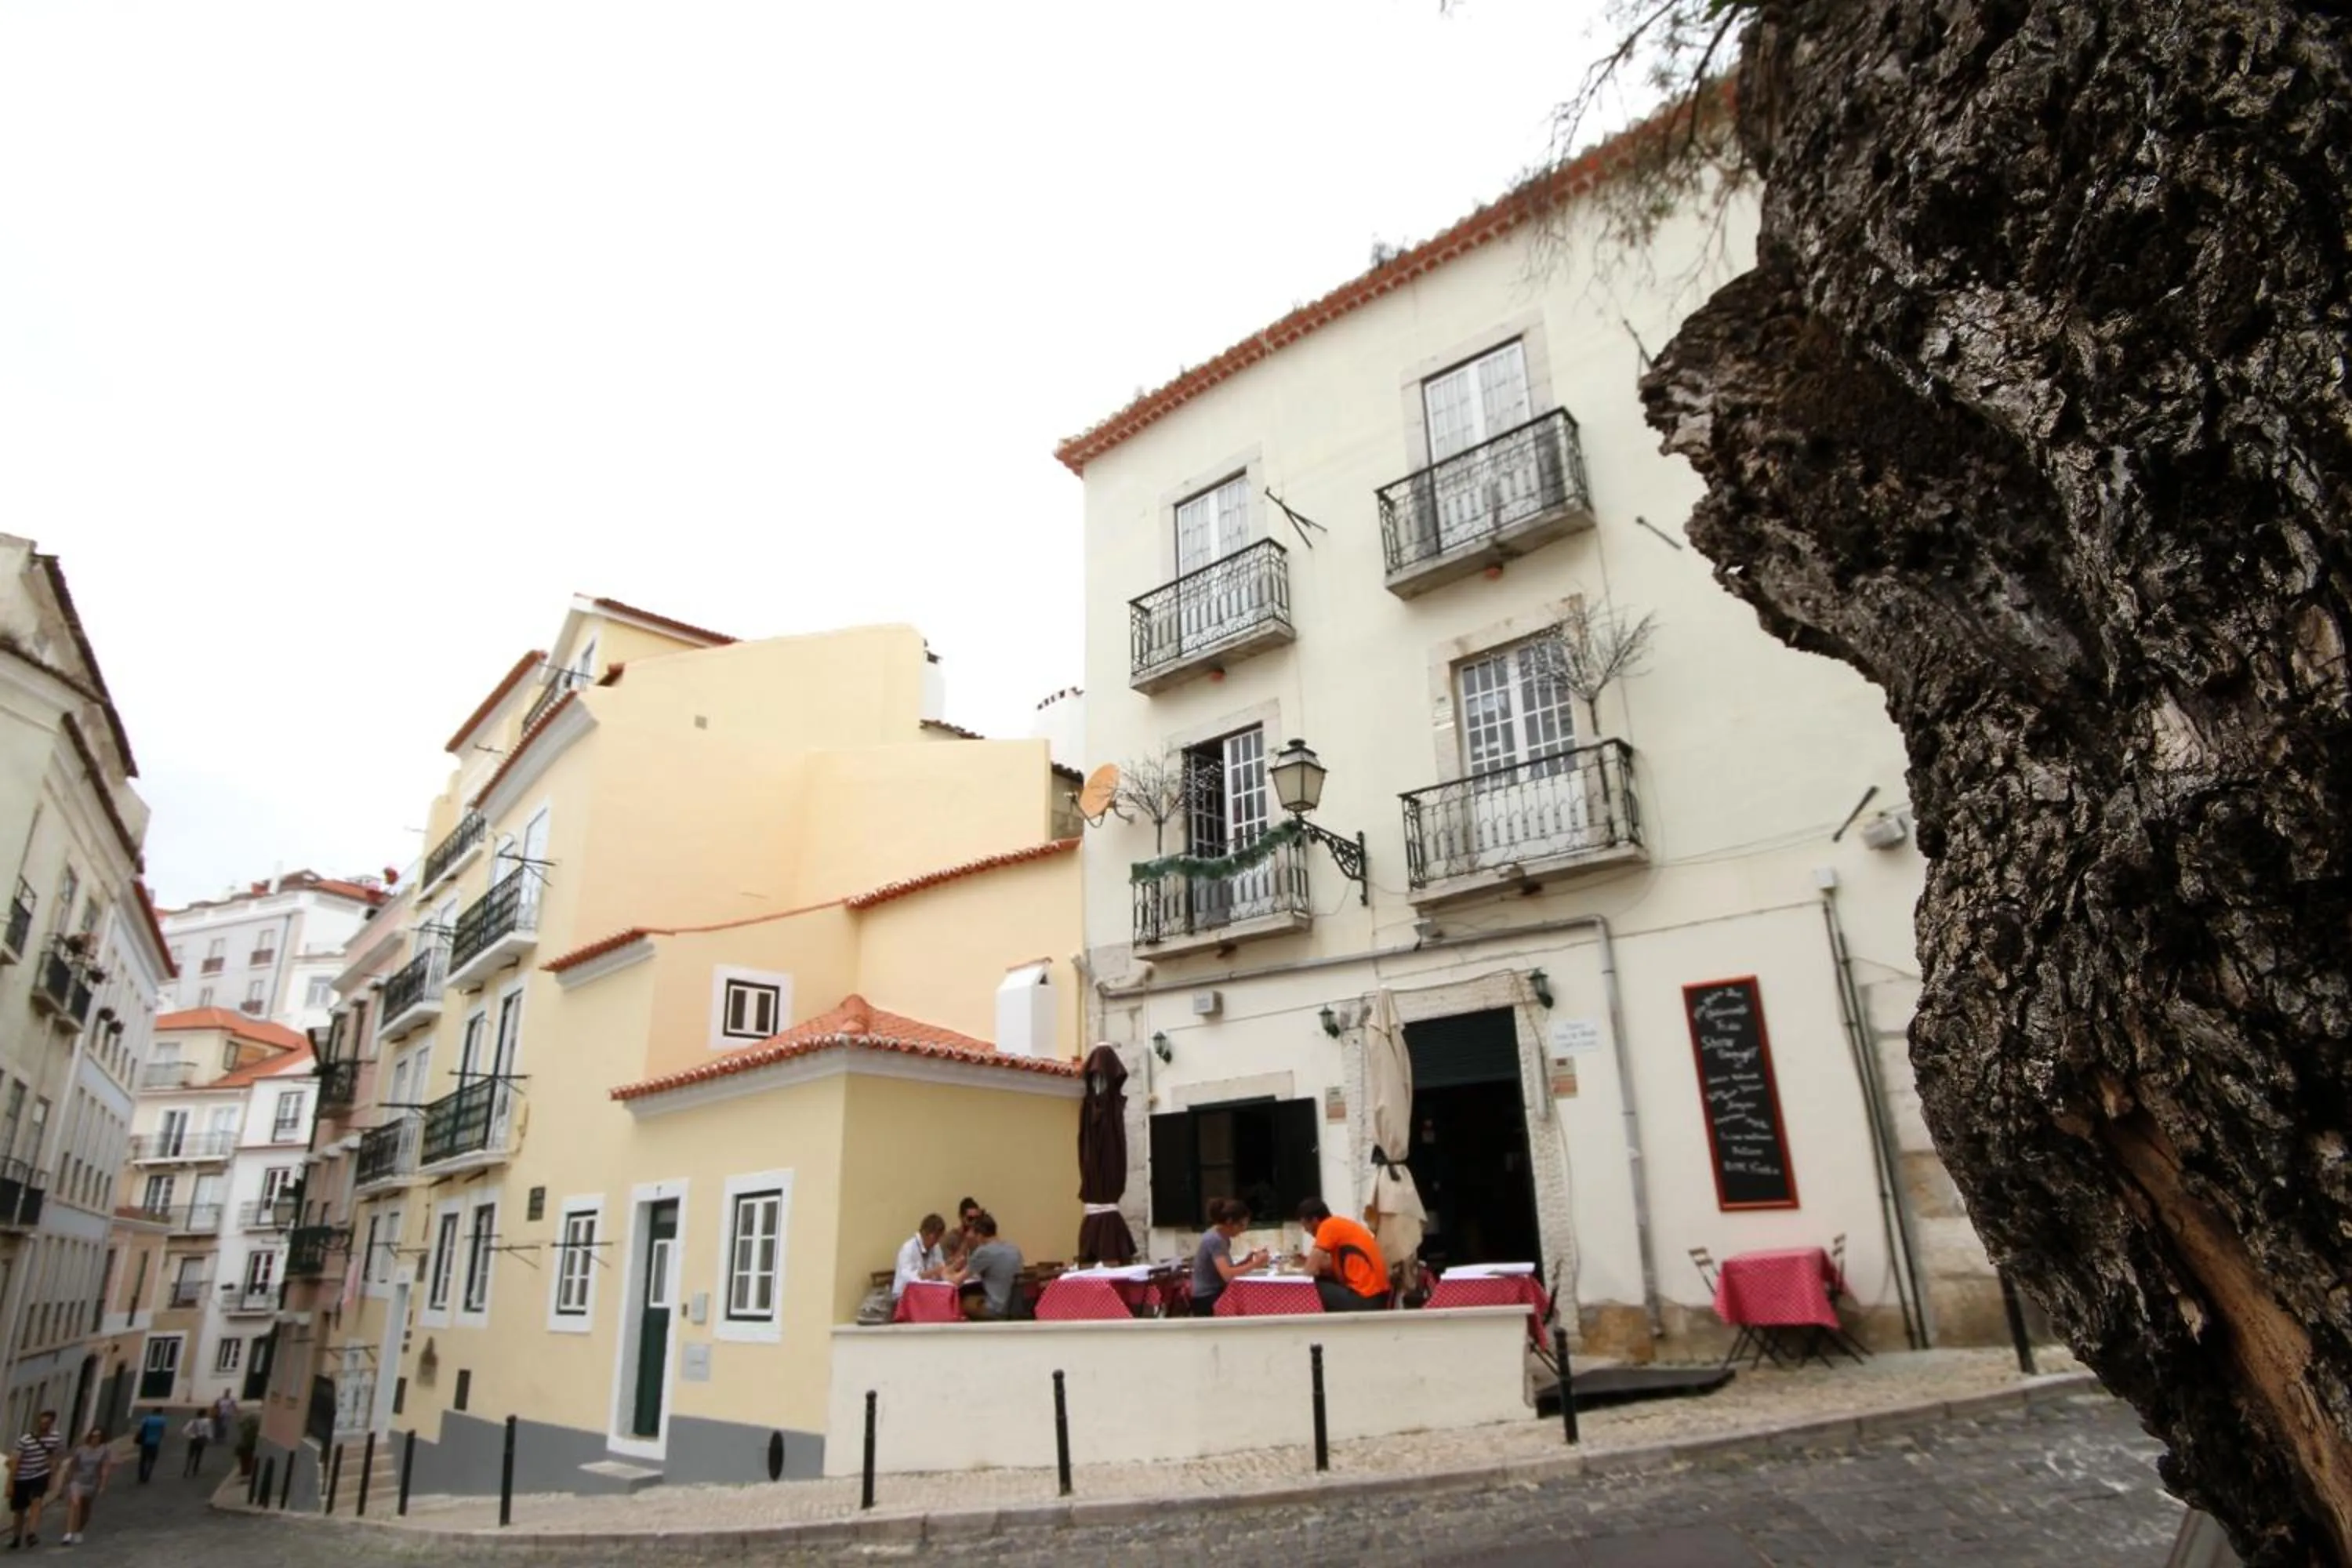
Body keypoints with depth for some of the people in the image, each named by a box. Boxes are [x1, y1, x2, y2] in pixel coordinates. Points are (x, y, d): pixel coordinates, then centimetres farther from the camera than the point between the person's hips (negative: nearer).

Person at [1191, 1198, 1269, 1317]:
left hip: (1216, 1296, 9)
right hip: (1207, 1300, -9)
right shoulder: (1215, 1240, -21)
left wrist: (1247, 1260, -3)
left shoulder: (1223, 1238, 10)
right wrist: (1255, 1263, -24)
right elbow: (1227, 1274, -30)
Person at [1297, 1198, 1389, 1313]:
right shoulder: (1341, 1225, 17)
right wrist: (1308, 1260, 15)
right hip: (1377, 1295, 9)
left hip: (1364, 1299, -9)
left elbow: (1311, 1269, -12)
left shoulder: (1328, 1226, -9)